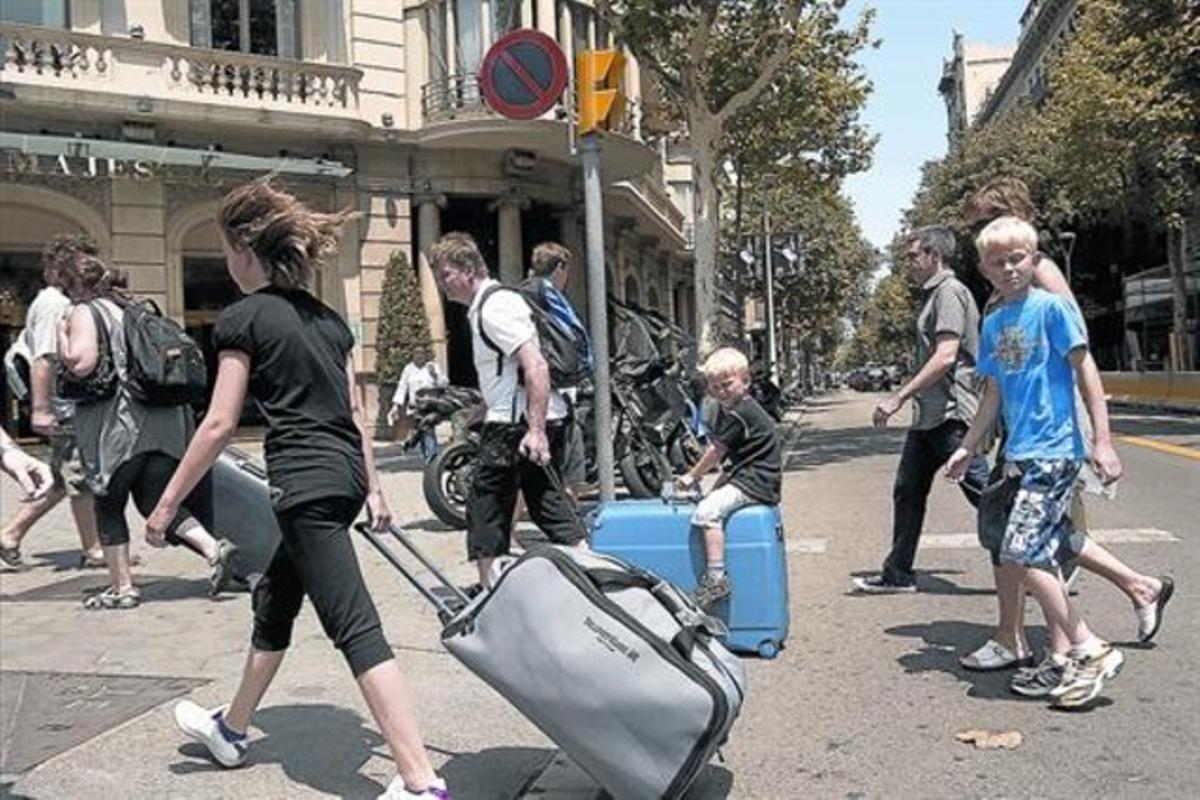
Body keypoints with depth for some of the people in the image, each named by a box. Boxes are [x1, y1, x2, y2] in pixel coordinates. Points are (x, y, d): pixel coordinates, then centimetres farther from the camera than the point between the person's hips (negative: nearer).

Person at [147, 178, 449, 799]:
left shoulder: (242, 319, -6)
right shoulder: (328, 318, 15)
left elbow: (220, 424, -9)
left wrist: (167, 503, -1)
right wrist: (372, 489, 21)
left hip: (306, 484, -9)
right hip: (344, 476, 9)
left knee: (355, 630, -10)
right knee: (274, 599, 24)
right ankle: (231, 728, 44)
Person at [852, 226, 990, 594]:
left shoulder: (950, 292, -12)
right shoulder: (934, 294, 18)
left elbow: (945, 357, -23)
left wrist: (899, 396, -24)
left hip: (951, 414, -10)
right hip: (929, 415, 10)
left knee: (982, 491, -5)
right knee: (907, 490, 10)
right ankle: (897, 574, 18)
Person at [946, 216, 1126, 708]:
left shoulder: (1051, 307, -8)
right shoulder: (993, 324, 12)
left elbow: (1085, 371, -8)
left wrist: (1103, 441, -12)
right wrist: (967, 449, 18)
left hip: (1054, 450, -7)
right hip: (1021, 454, 8)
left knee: (1020, 556, -13)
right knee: (1042, 559, 10)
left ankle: (1092, 650, -2)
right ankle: (1062, 659, 19)